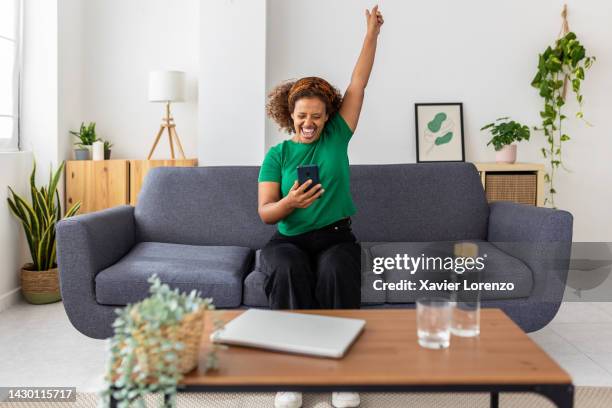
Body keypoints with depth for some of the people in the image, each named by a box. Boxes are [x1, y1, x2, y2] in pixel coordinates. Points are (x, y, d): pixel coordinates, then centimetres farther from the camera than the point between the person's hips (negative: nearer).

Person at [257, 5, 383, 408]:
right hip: (288, 239, 0)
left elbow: (358, 86, 6)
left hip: (335, 236, 0)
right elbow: (265, 212, -1)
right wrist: (290, 202, -23)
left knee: (338, 274, -34)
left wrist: (372, 33, 4)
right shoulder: (277, 155, 6)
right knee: (290, 272, -35)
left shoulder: (336, 137, 9)